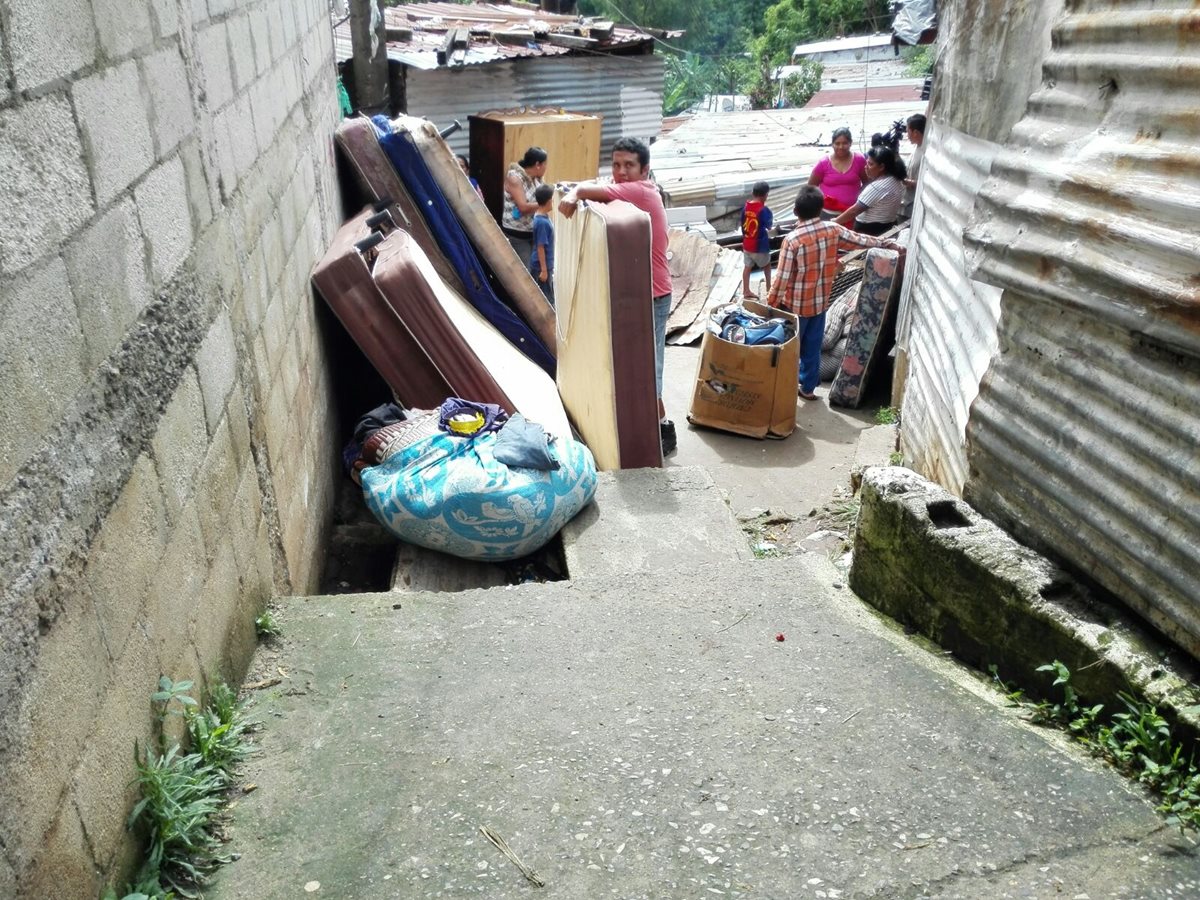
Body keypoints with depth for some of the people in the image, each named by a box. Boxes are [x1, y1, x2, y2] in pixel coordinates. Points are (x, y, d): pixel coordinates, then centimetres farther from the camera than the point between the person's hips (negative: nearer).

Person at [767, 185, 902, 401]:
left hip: (794, 305, -5)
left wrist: (770, 305, -7)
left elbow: (782, 279, -20)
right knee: (812, 347, 19)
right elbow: (861, 240, 6)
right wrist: (892, 245, 21)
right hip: (819, 303, 5)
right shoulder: (833, 230, -9)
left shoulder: (792, 239, -24)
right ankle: (808, 387, 32)